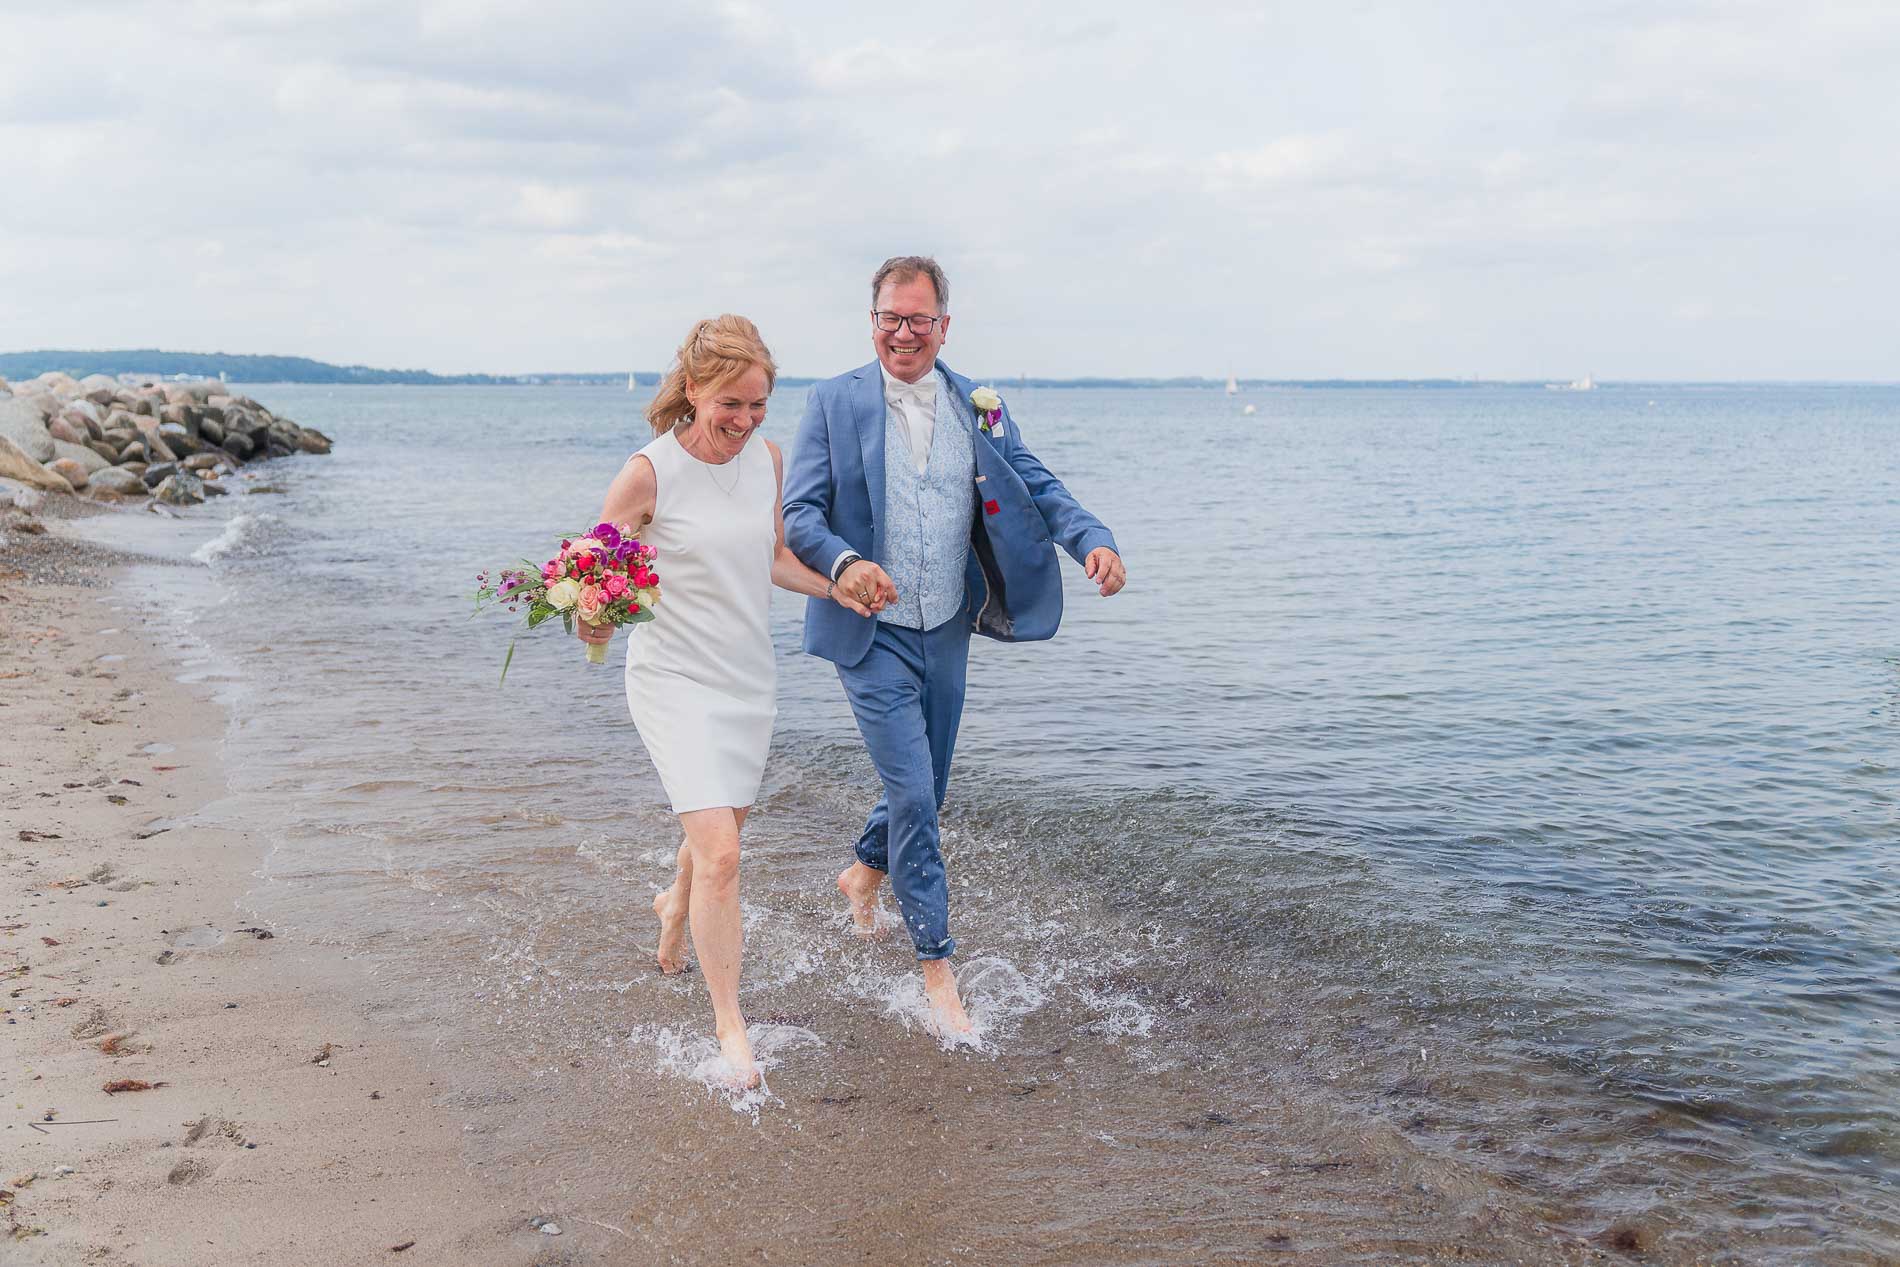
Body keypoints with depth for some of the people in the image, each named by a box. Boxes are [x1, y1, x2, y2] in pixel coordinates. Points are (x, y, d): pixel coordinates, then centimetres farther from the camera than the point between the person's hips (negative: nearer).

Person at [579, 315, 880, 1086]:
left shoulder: (767, 458, 1)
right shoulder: (648, 474, -16)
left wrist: (836, 591, 1)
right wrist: (593, 621, -31)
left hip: (750, 677, 6)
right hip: (675, 680, -6)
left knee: (719, 828, 22)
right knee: (720, 854, -14)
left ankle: (676, 909, 56)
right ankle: (728, 1023, 1)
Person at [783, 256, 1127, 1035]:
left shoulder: (979, 407, 5)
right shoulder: (834, 402, -4)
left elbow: (1037, 486, 1)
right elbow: (799, 512, -9)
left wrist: (1092, 539, -19)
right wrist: (845, 563, -30)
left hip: (946, 631, 4)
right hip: (872, 633, -4)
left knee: (926, 787, 17)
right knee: (913, 792, -9)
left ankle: (865, 875, 48)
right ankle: (937, 969, 3)